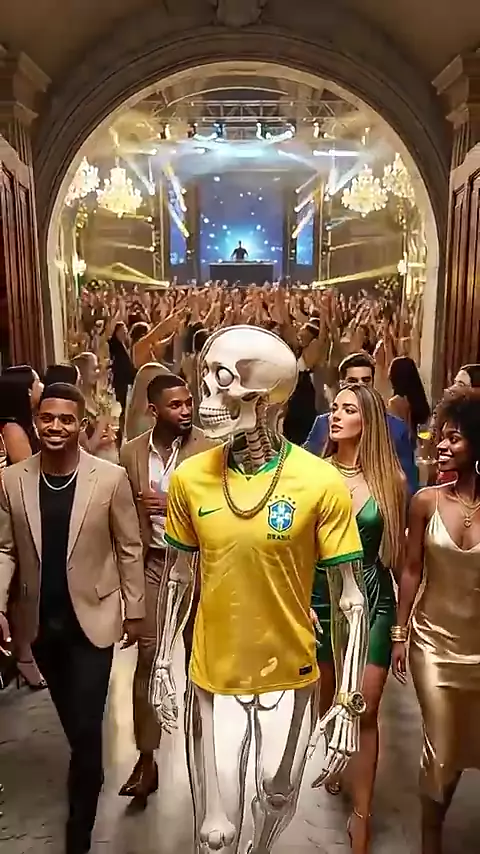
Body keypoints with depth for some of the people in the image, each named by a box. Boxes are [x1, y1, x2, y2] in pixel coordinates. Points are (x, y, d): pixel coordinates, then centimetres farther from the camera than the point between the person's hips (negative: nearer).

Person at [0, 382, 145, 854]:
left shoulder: (111, 478, -14)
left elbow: (129, 548, -6)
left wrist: (134, 611, -2)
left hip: (92, 618, -3)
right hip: (41, 622, 3)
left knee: (86, 726, 1)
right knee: (72, 720, 23)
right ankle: (90, 770, 53)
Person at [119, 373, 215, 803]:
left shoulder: (209, 449, -10)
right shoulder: (131, 452, -1)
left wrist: (173, 505, -22)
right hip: (152, 563, 2)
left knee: (198, 655, 16)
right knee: (147, 659, 4)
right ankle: (146, 758, 19)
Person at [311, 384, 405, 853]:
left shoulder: (391, 480, -6)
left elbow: (399, 550, 2)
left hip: (373, 600, -1)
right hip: (321, 595, 1)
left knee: (365, 710, 4)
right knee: (329, 698, 21)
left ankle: (361, 814, 24)